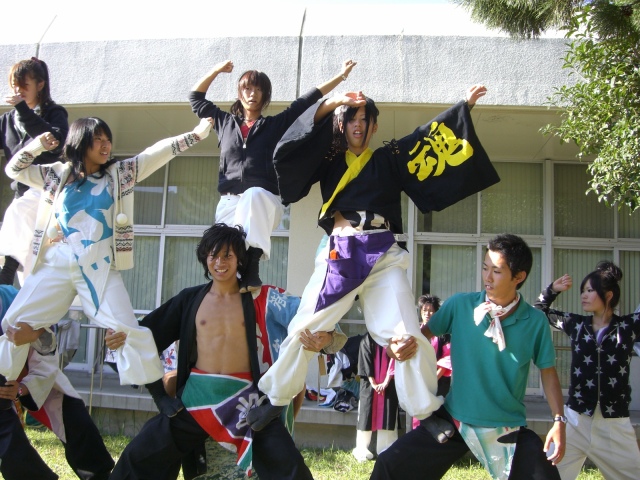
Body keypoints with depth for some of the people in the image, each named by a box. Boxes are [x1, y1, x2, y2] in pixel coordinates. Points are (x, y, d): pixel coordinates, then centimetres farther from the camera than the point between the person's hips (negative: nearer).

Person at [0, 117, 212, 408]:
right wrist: (36, 146, -1)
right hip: (55, 264, 2)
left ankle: (160, 394, -4)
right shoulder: (59, 173, 12)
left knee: (126, 328, -10)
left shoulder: (119, 173, 9)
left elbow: (159, 152, 5)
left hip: (99, 267, -2)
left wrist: (197, 133, 0)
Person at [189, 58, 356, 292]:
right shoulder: (225, 122, 22)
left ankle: (251, 269, -44)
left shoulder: (275, 124, 16)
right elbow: (195, 97, 30)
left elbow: (307, 100, 16)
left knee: (253, 195, -38)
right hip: (229, 201, 3)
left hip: (264, 201, -3)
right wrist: (216, 70, 24)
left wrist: (341, 75, 17)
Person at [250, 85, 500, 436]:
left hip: (382, 254, 0)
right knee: (304, 328, -1)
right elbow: (290, 145, 2)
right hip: (338, 252, 0)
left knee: (405, 333, -7)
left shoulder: (390, 158, 14)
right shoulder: (329, 159, 14)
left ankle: (427, 412, 6)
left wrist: (466, 104, 10)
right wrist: (328, 105, -4)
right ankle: (275, 399, 16)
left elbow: (431, 135, 14)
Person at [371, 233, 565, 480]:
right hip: (454, 419, 0)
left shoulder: (535, 322, -7)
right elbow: (423, 332, 1)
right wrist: (397, 346, -20)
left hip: (508, 429, 0)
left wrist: (558, 420, -5)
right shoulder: (460, 305, -8)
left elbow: (548, 371, 3)